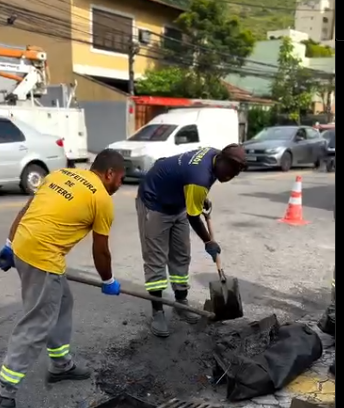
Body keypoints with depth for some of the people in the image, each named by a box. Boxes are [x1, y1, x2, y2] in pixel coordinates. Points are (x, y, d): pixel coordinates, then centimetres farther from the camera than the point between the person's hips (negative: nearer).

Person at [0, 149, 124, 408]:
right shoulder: (103, 199, -4)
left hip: (22, 245, 9)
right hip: (42, 256, -9)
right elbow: (101, 252, 4)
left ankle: (61, 365, 36)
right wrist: (108, 282, 20)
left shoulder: (63, 173, 15)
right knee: (36, 326, 2)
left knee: (62, 304, 23)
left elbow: (26, 209, 15)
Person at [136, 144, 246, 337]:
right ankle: (158, 312, -2)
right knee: (156, 259, -8)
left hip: (177, 204, 9)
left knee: (182, 256, 10)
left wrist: (203, 199, 14)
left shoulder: (214, 154, -10)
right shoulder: (199, 177, -36)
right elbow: (193, 217, -23)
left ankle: (182, 303, 21)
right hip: (154, 203, -9)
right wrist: (208, 242, -10)